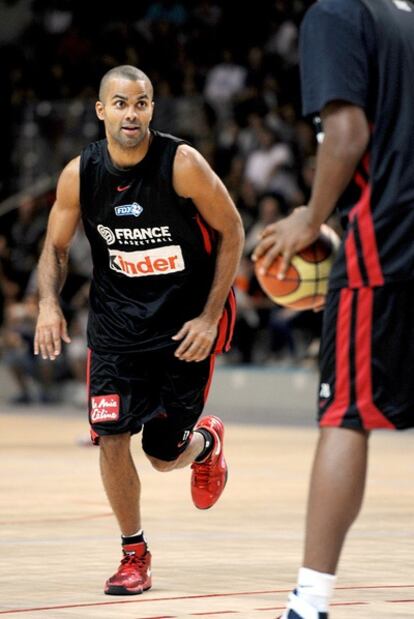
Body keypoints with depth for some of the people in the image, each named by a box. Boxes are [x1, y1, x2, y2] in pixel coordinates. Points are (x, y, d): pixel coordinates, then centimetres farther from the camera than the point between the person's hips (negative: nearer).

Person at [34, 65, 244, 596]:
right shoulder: (80, 174, -10)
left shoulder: (182, 164, -19)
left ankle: (206, 442, 39)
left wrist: (210, 317, -13)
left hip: (186, 318, -2)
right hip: (116, 317, 3)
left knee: (163, 452, 1)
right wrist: (48, 302, -15)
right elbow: (56, 247, 5)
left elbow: (231, 232, -9)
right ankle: (134, 553, 9)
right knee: (111, 435, -10)